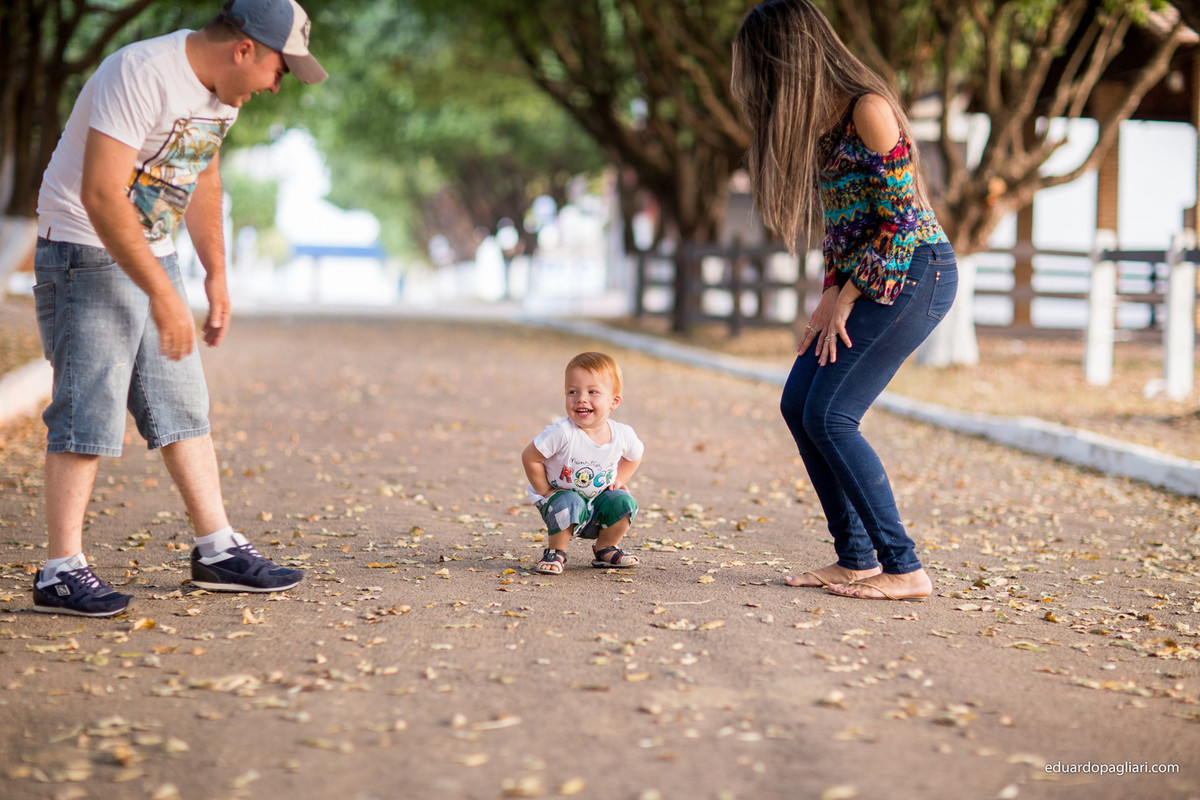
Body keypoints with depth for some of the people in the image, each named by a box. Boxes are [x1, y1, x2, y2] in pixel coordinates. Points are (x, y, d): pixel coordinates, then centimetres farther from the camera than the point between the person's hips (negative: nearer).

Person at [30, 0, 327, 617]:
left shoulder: (224, 87, 5)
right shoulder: (141, 74, -24)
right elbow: (101, 195, -29)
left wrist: (216, 273, 17)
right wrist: (163, 294, -29)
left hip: (153, 254, 9)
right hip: (87, 252, -9)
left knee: (184, 406, 9)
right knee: (88, 410, -10)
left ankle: (218, 550, 16)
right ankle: (61, 572, -5)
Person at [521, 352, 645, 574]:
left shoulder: (623, 434, -13)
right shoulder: (563, 433, -28)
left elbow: (634, 456, 12)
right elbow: (530, 458, -19)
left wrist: (618, 480, 0)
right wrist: (546, 492, -13)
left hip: (598, 502, 4)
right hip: (561, 496, -4)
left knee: (624, 503, -20)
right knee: (570, 505, -35)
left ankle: (604, 550, 7)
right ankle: (556, 552, -8)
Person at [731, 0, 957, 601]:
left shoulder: (868, 109, -16)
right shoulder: (821, 115, 11)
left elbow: (899, 219, -19)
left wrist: (844, 299, -13)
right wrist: (829, 297, 4)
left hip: (914, 271, -9)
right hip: (863, 278, 9)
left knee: (829, 416, -13)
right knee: (798, 405, 5)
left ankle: (904, 569, -8)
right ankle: (856, 558, 11)